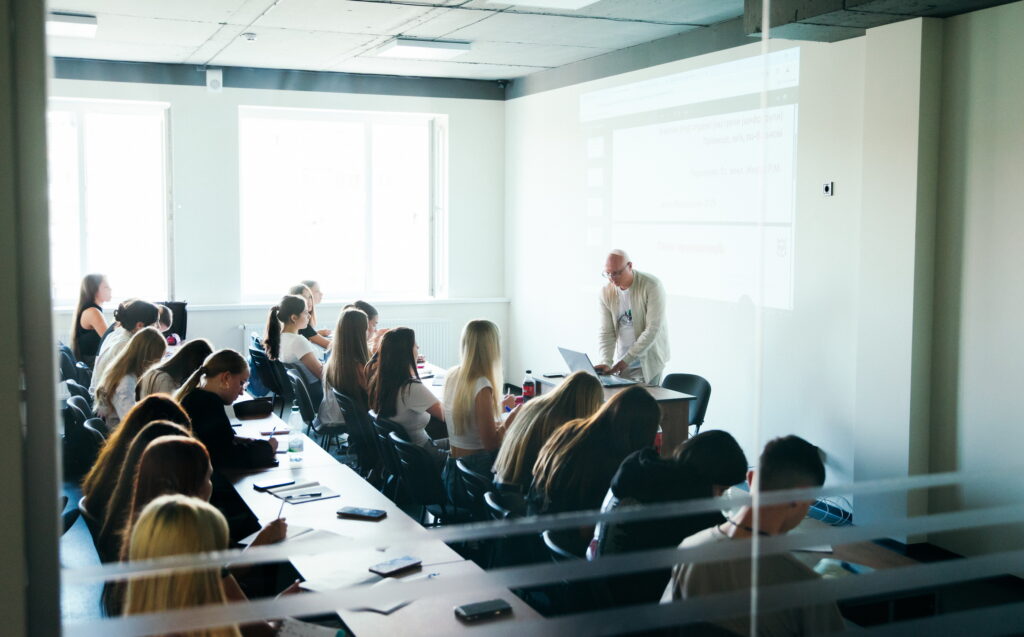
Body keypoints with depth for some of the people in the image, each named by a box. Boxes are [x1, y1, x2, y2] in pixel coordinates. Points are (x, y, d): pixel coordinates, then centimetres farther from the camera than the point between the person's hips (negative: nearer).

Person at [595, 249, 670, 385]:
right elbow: (606, 332, -2)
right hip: (622, 361, 4)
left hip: (649, 361, -4)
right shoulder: (606, 292, -2)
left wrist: (626, 360, -21)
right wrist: (606, 363, -19)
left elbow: (653, 330, -19)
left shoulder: (652, 286, -15)